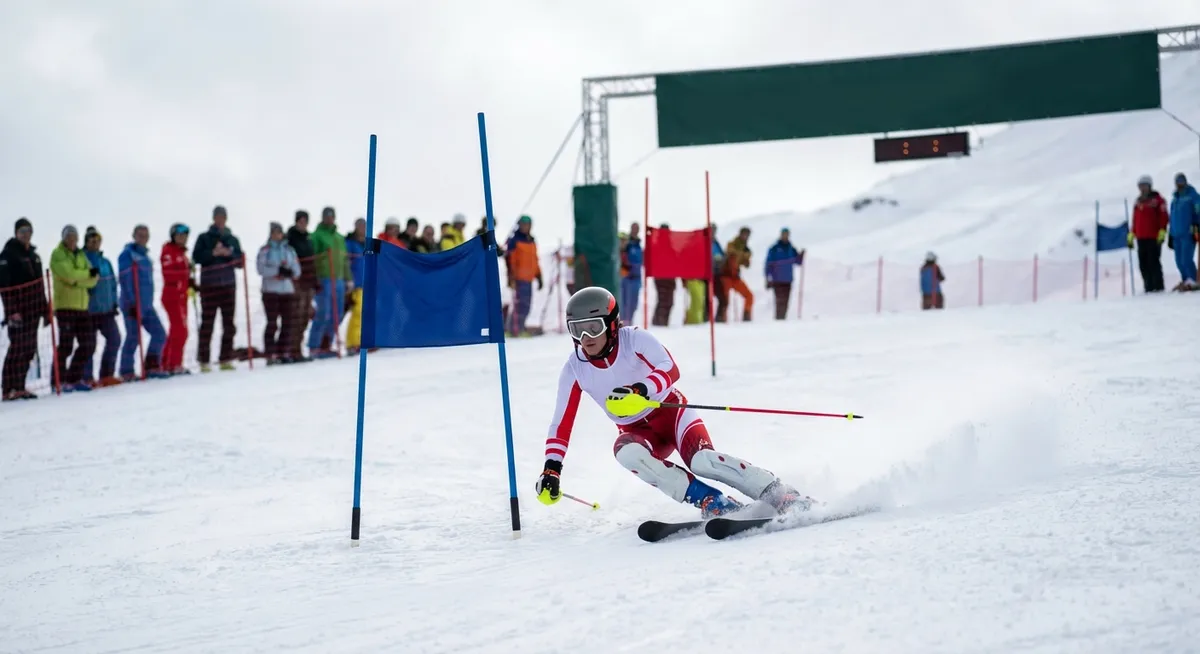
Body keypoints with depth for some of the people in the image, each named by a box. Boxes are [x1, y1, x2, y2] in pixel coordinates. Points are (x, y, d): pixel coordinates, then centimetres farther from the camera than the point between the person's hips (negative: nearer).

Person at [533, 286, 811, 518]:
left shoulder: (634, 339, -18)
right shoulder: (574, 369, -7)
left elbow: (670, 370, -33)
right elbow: (561, 423, -1)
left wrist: (640, 391, -51)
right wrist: (551, 469, -8)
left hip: (671, 411, -3)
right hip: (638, 432, 3)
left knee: (701, 460, -32)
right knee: (626, 453, -33)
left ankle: (782, 496, -22)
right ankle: (713, 503, -33)